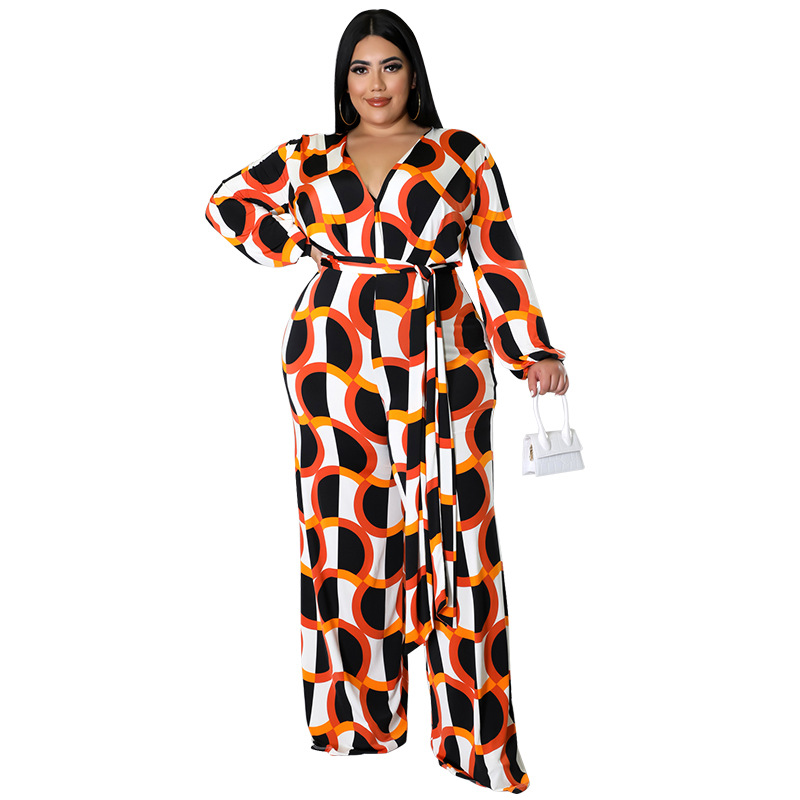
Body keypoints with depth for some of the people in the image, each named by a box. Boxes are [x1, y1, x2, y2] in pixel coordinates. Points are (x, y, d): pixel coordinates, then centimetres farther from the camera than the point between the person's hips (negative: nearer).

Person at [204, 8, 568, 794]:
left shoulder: (463, 155, 9)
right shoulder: (308, 157, 14)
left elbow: (498, 259, 4)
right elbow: (227, 205, 22)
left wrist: (533, 352, -6)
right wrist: (304, 247, 9)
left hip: (440, 362, -1)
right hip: (337, 357, 2)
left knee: (449, 531, -2)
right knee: (347, 525, 2)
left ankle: (472, 730, 6)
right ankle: (358, 715, 14)